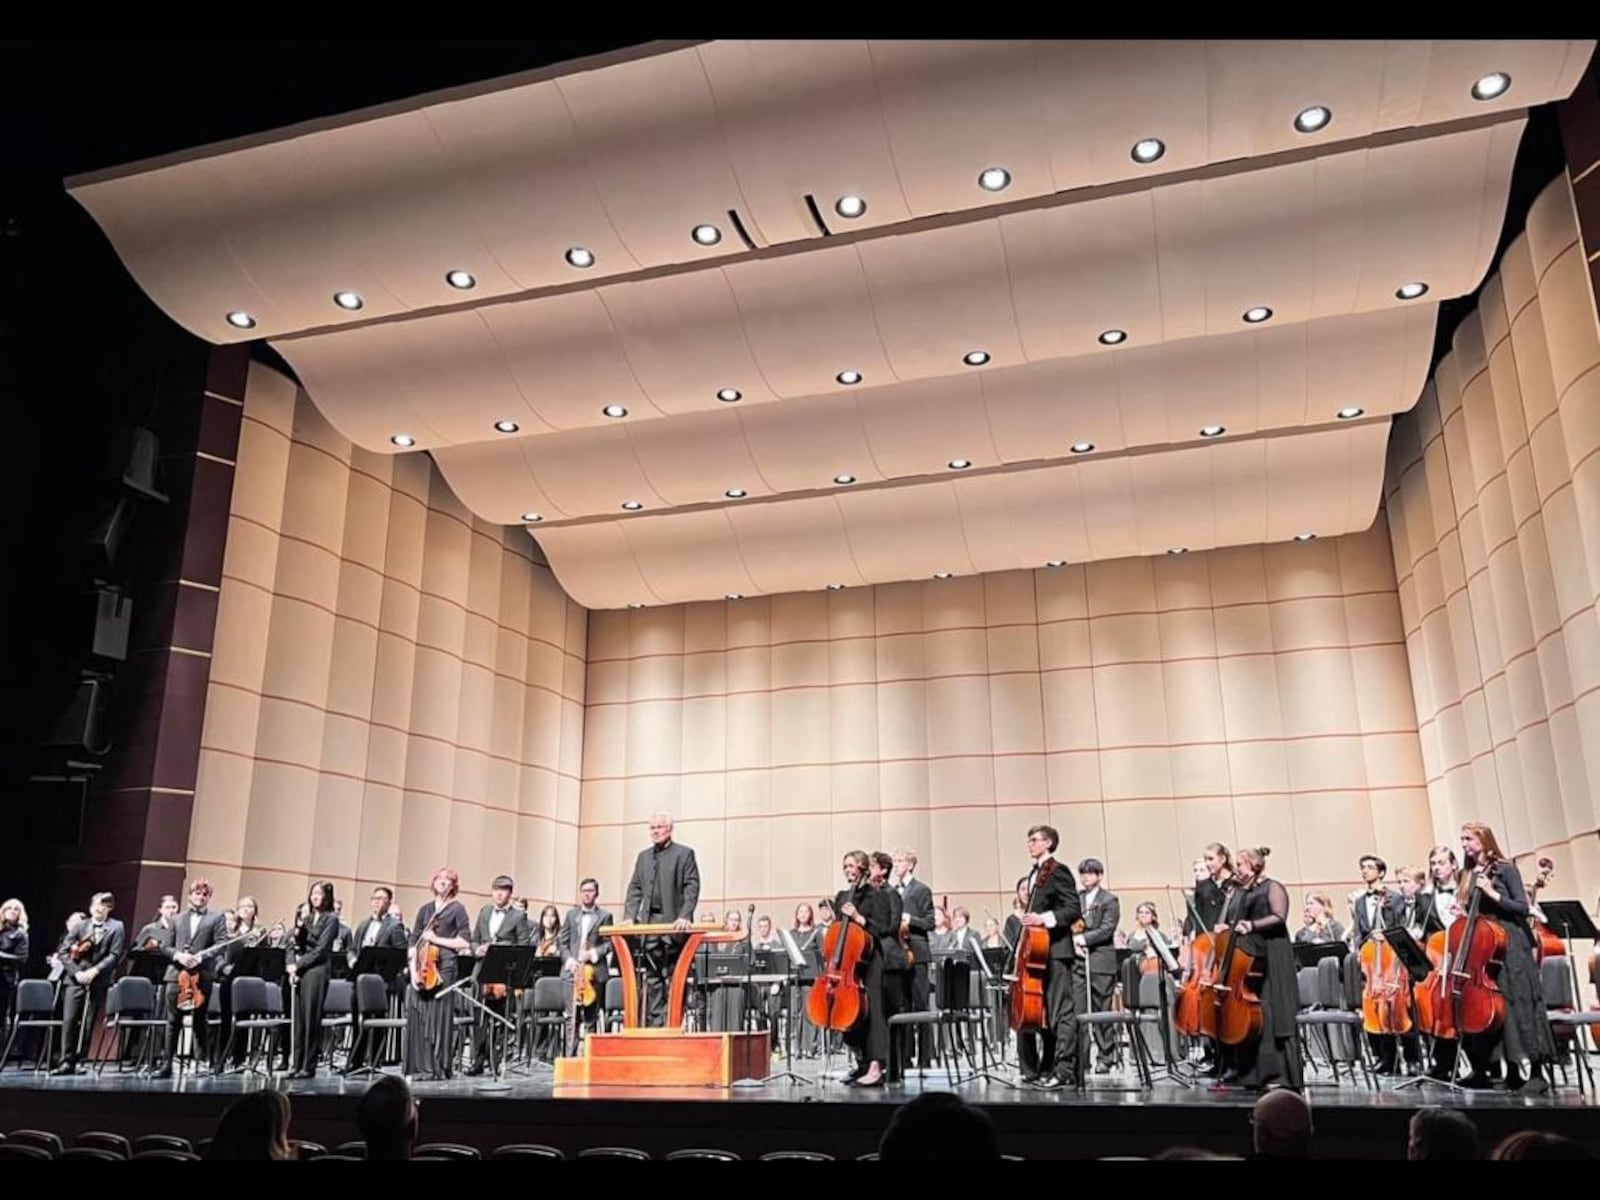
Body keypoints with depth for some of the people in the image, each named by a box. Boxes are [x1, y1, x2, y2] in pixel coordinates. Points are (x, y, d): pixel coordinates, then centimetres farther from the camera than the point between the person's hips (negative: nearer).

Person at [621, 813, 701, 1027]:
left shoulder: (684, 854, 1)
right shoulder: (643, 856, 17)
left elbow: (692, 887, -6)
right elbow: (634, 889, 14)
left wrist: (684, 916, -18)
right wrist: (629, 916, 0)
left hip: (673, 922, -5)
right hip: (649, 921, 5)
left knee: (672, 977, -4)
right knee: (652, 977, 6)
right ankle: (654, 1023, 10)